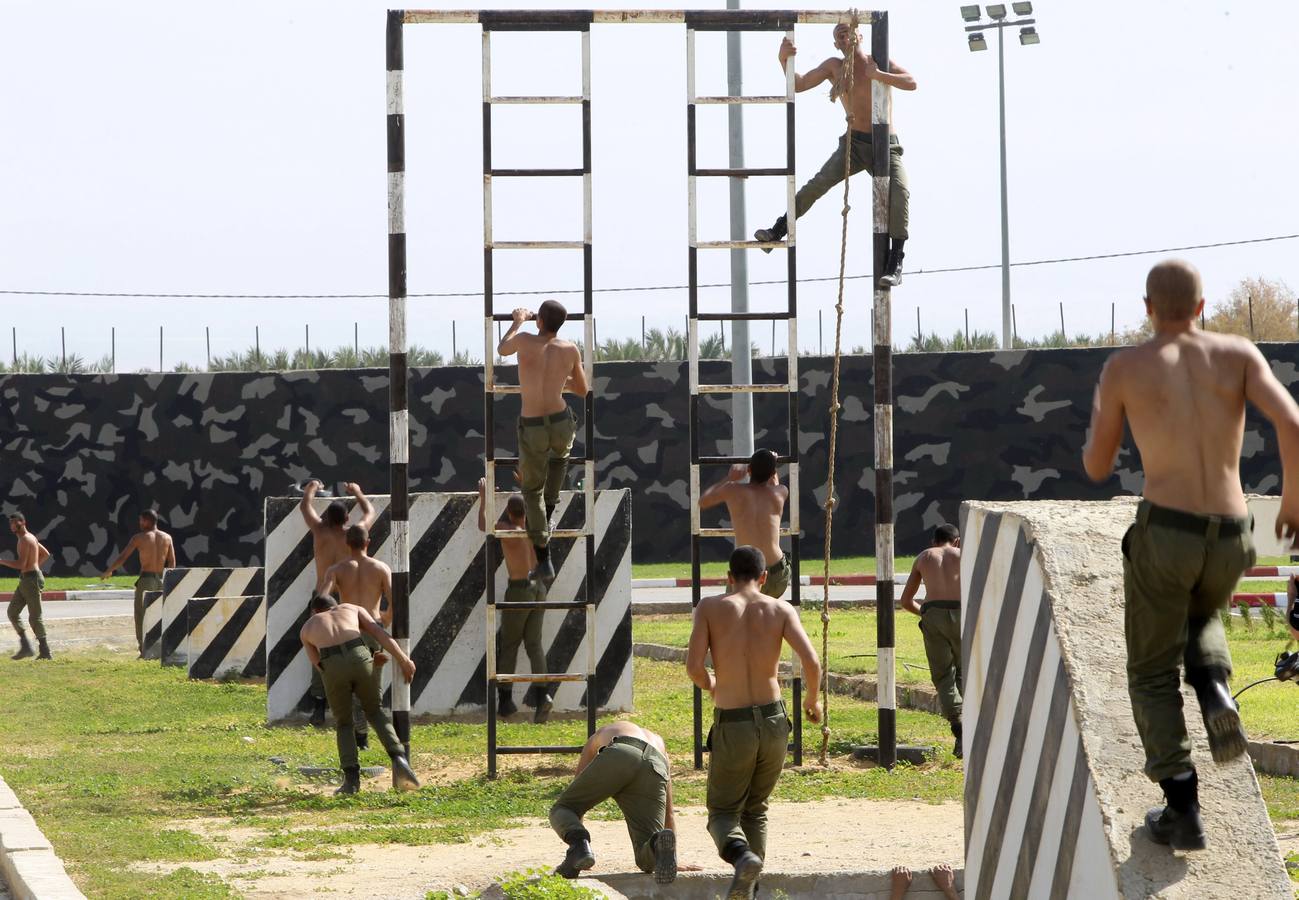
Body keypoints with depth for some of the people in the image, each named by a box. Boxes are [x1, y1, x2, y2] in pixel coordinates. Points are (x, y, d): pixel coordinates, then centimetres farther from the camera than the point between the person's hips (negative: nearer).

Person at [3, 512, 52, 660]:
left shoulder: (25, 540, -15)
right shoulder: (30, 537, 15)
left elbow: (20, 564, -24)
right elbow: (45, 554, 27)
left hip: (31, 580, -10)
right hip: (26, 580, 10)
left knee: (35, 617, -5)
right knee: (12, 612, 9)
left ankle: (45, 652, -1)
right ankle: (26, 647, 8)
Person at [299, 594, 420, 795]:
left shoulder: (306, 630, 33)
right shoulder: (353, 609, 33)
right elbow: (380, 634, 18)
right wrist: (403, 661, 13)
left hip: (334, 669, 0)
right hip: (360, 661, 0)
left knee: (344, 724, 21)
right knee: (374, 713, 24)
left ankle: (351, 779, 3)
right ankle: (398, 761, 3)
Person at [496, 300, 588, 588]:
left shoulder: (525, 340, -10)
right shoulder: (570, 350, -3)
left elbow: (502, 350, 14)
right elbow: (582, 390, 11)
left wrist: (517, 322, 28)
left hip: (532, 428, -2)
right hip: (562, 424, 2)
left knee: (531, 491, 14)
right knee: (560, 456, 40)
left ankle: (544, 563, 11)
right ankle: (549, 510, 32)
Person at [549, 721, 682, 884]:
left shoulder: (597, 737, 44)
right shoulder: (659, 744, 47)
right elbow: (668, 814, 49)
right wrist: (673, 860, 56)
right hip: (655, 770, 2)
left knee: (562, 810, 19)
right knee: (648, 861, 6)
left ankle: (579, 846, -15)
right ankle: (660, 845, -32)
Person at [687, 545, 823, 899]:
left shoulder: (710, 608, -2)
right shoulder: (781, 610, 1)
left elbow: (694, 666, -11)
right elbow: (812, 662, -11)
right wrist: (812, 699, 9)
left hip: (732, 727, -2)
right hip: (773, 722, 2)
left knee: (723, 812, 12)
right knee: (756, 810, 22)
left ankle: (742, 854, -20)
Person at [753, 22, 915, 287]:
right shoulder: (834, 66, 4)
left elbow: (911, 83, -16)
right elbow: (799, 85, -1)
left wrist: (877, 75, -27)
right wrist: (783, 60, -18)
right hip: (854, 143, 2)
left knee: (900, 193, -24)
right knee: (818, 183, -17)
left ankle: (895, 264, -23)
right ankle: (778, 230, -12)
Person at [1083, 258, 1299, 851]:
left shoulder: (1123, 367, 0)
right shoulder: (1239, 354, 3)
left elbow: (1096, 468, 7)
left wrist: (1102, 425, 30)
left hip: (1163, 535, -3)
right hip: (1229, 541, 3)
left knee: (1154, 675, 13)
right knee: (1200, 619, 35)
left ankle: (1183, 813, 1)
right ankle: (1216, 695, 2)